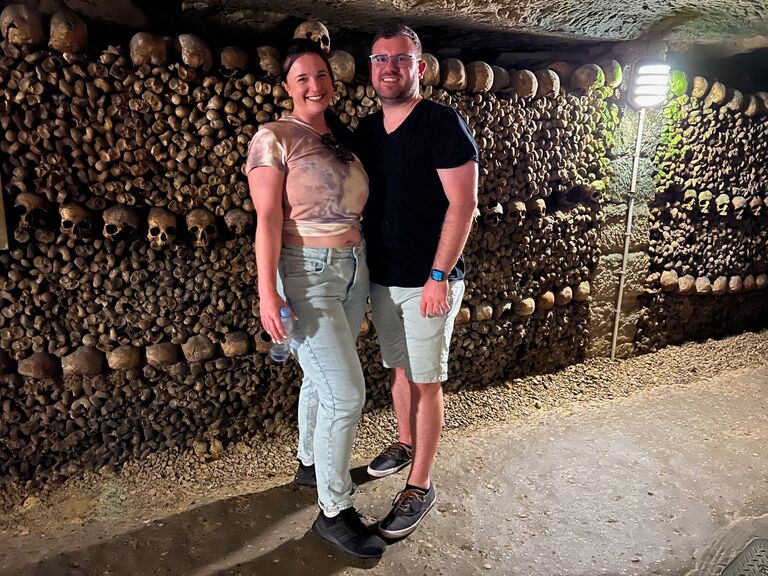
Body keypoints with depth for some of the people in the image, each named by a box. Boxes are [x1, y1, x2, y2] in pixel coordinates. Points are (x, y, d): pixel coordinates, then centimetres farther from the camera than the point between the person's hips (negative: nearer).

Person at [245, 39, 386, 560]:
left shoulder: (342, 139, 13)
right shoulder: (274, 138, -7)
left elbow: (355, 209, 14)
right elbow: (268, 218, -13)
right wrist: (268, 292, -19)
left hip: (353, 270, 7)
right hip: (307, 273, -7)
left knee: (322, 377, 18)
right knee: (347, 392, -8)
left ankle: (311, 464, 39)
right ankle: (334, 510, 9)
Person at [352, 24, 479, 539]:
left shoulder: (443, 123, -10)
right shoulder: (366, 131, 10)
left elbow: (463, 203, -15)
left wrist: (439, 276, -19)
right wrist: (367, 267, 10)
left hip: (428, 280, -6)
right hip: (382, 277, 6)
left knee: (426, 381, 2)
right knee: (400, 369, 20)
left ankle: (421, 487, 15)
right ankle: (406, 444, 41)